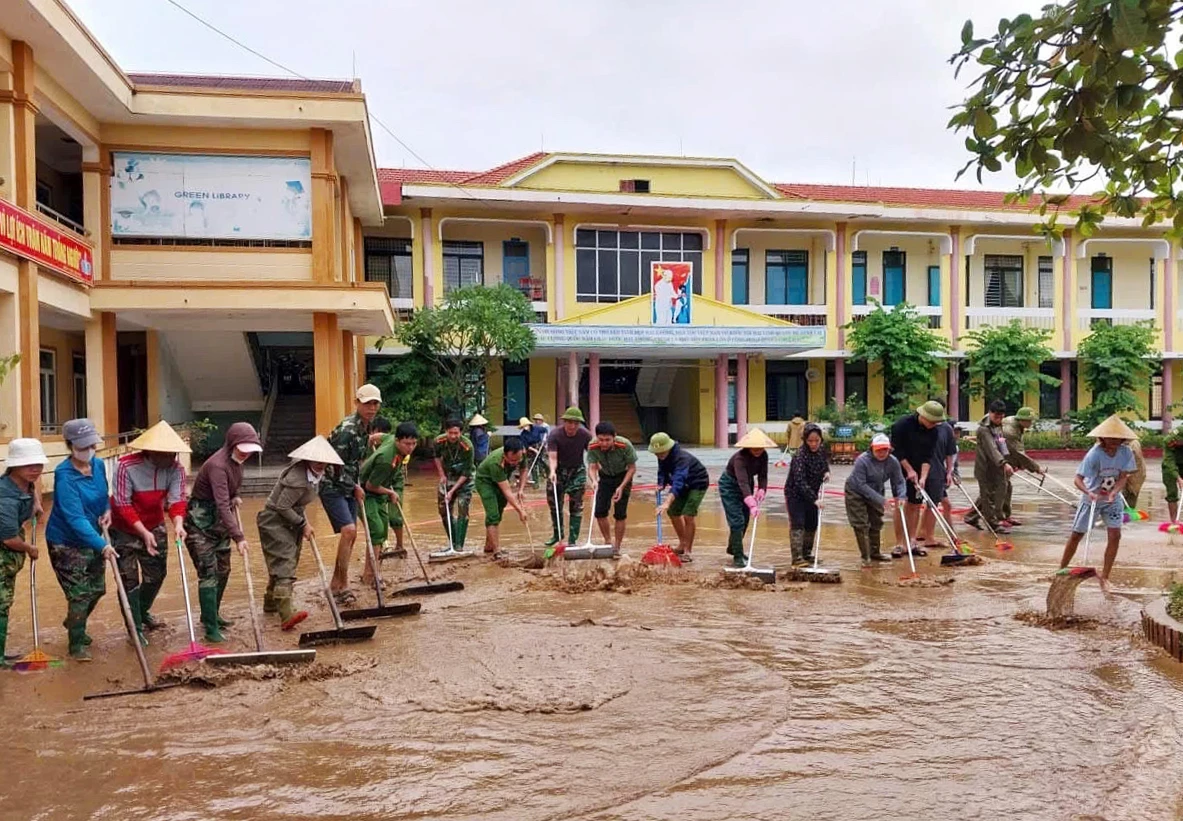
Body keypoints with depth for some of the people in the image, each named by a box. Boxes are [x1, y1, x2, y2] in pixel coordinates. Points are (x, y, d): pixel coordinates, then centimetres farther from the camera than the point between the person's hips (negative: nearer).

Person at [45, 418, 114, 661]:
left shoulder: (98, 464, -4)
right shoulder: (65, 476, -26)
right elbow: (75, 518, -33)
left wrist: (107, 510, -5)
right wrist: (102, 545, -39)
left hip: (92, 539, 7)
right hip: (66, 543, -7)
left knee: (97, 588, 17)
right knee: (79, 593, -4)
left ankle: (74, 624, 44)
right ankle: (77, 645, 15)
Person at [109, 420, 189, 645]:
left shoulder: (175, 468, -14)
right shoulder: (126, 466, -27)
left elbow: (177, 499, -19)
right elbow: (123, 505, -25)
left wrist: (178, 524, -39)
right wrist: (144, 532, -30)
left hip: (155, 527, 5)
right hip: (125, 530, -5)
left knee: (156, 574, 15)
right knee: (130, 579, -4)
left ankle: (143, 613, 42)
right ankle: (135, 628, 9)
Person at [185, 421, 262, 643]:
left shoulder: (236, 461, 1)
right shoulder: (217, 465, -27)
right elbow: (222, 505, -35)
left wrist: (234, 498, 2)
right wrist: (238, 537, -39)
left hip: (219, 520, 9)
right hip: (200, 521, -9)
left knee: (223, 571, 14)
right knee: (209, 573, -10)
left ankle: (212, 615, 31)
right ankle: (211, 628, -7)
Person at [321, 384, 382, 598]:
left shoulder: (367, 426, 5)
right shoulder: (347, 429, -23)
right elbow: (336, 467, -22)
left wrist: (357, 487, 10)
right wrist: (355, 488, -10)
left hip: (349, 487, 9)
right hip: (332, 487, -9)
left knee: (351, 534, 10)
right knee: (348, 530, -18)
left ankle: (335, 583, 22)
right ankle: (343, 585, -8)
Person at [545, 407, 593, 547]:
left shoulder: (585, 435, -17)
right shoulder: (554, 434, -21)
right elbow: (552, 457, -28)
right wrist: (552, 471, -48)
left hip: (577, 472, 0)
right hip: (559, 470, 0)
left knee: (576, 506, -2)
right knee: (554, 503, 8)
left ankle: (572, 540, 5)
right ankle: (557, 534, 29)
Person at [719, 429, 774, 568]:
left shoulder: (763, 456, -15)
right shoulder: (740, 458, -36)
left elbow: (763, 476, -11)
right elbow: (742, 482, -46)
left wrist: (761, 490, -31)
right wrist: (752, 505, -55)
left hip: (747, 486, 7)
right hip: (729, 485, -7)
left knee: (745, 520, 14)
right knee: (737, 521, -13)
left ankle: (732, 548, 35)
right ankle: (738, 556, -6)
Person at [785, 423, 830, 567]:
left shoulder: (821, 449, -5)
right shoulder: (800, 456, -28)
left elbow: (825, 462, 19)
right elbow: (800, 482, -33)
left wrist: (827, 472, -4)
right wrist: (815, 499, -40)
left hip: (811, 493, 7)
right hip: (795, 494, -7)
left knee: (812, 525, 11)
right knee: (797, 524, -14)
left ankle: (807, 554, 24)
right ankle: (797, 558, -15)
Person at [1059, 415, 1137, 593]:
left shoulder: (1126, 453, -14)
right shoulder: (1094, 454, -25)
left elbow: (1123, 477, -14)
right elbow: (1078, 479, -28)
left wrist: (1114, 492, -33)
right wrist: (1088, 493, -47)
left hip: (1113, 500, 3)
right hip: (1091, 498, -3)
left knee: (1115, 536, -8)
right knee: (1076, 535, 4)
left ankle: (1104, 577, 4)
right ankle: (1061, 570, 20)